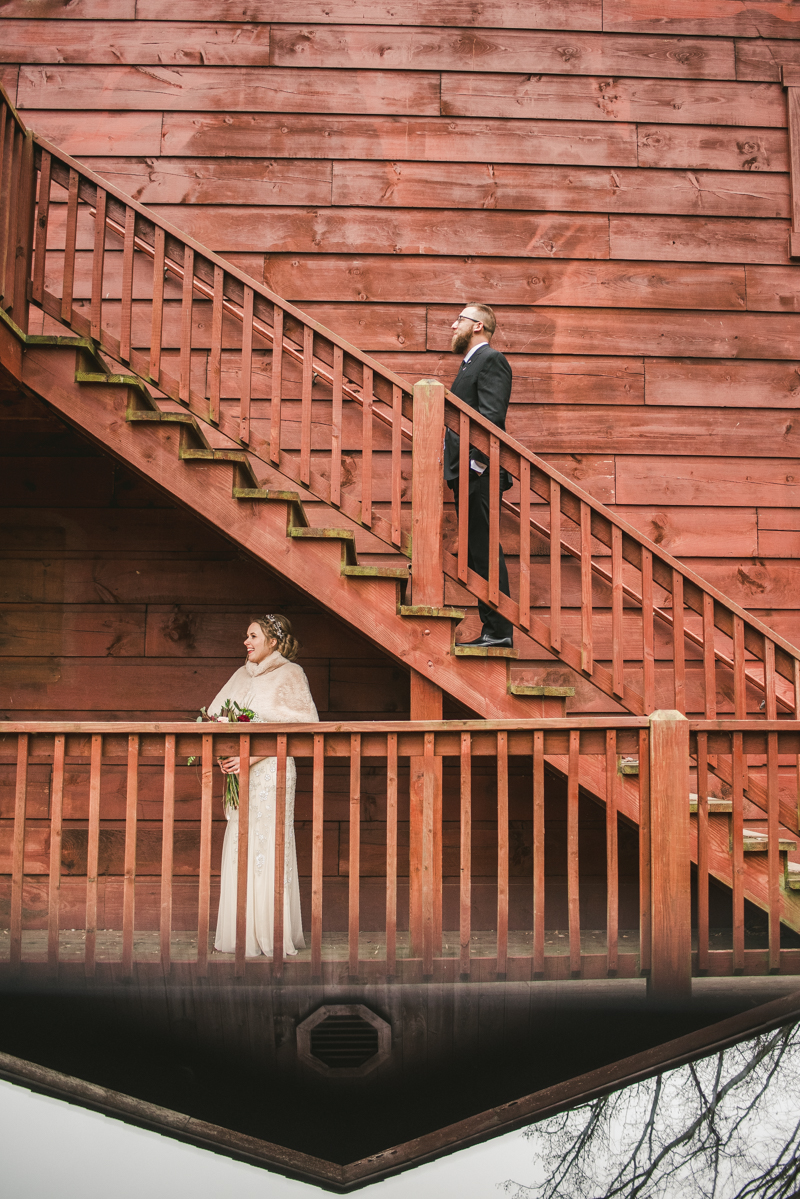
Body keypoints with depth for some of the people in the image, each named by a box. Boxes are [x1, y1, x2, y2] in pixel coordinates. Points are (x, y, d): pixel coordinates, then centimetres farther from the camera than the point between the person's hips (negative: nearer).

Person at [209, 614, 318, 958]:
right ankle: (242, 934, 11)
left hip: (271, 771, -6)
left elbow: (300, 726, -12)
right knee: (238, 850, 5)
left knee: (268, 850, -5)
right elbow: (215, 717, 17)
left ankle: (272, 937, 2)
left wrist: (251, 756, -17)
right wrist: (223, 754, -4)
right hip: (240, 774, 6)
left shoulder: (290, 674, -3)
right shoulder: (243, 675, 16)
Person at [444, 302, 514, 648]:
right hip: (466, 475, 10)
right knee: (477, 552, 10)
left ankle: (499, 630, -8)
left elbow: (492, 417, -18)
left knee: (485, 552, -10)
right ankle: (492, 628, 13)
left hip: (478, 474, -10)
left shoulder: (491, 360, -7)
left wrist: (472, 465, -24)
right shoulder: (470, 364, 24)